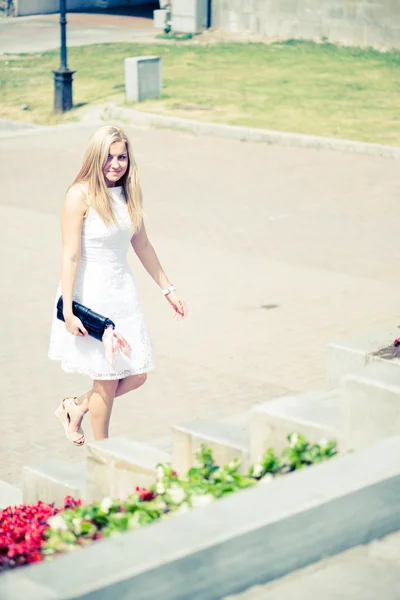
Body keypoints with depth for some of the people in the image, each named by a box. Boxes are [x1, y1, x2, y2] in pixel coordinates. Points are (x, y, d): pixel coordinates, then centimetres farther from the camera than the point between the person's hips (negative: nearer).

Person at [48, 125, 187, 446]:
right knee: (107, 380, 1)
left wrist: (167, 288, 18)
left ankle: (76, 407, 30)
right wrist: (68, 311, -18)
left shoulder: (130, 193, 4)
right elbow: (71, 256, -15)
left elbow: (142, 245, 15)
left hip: (123, 291, 7)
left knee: (137, 375, 7)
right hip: (90, 294, -7)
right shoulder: (80, 195, -15)